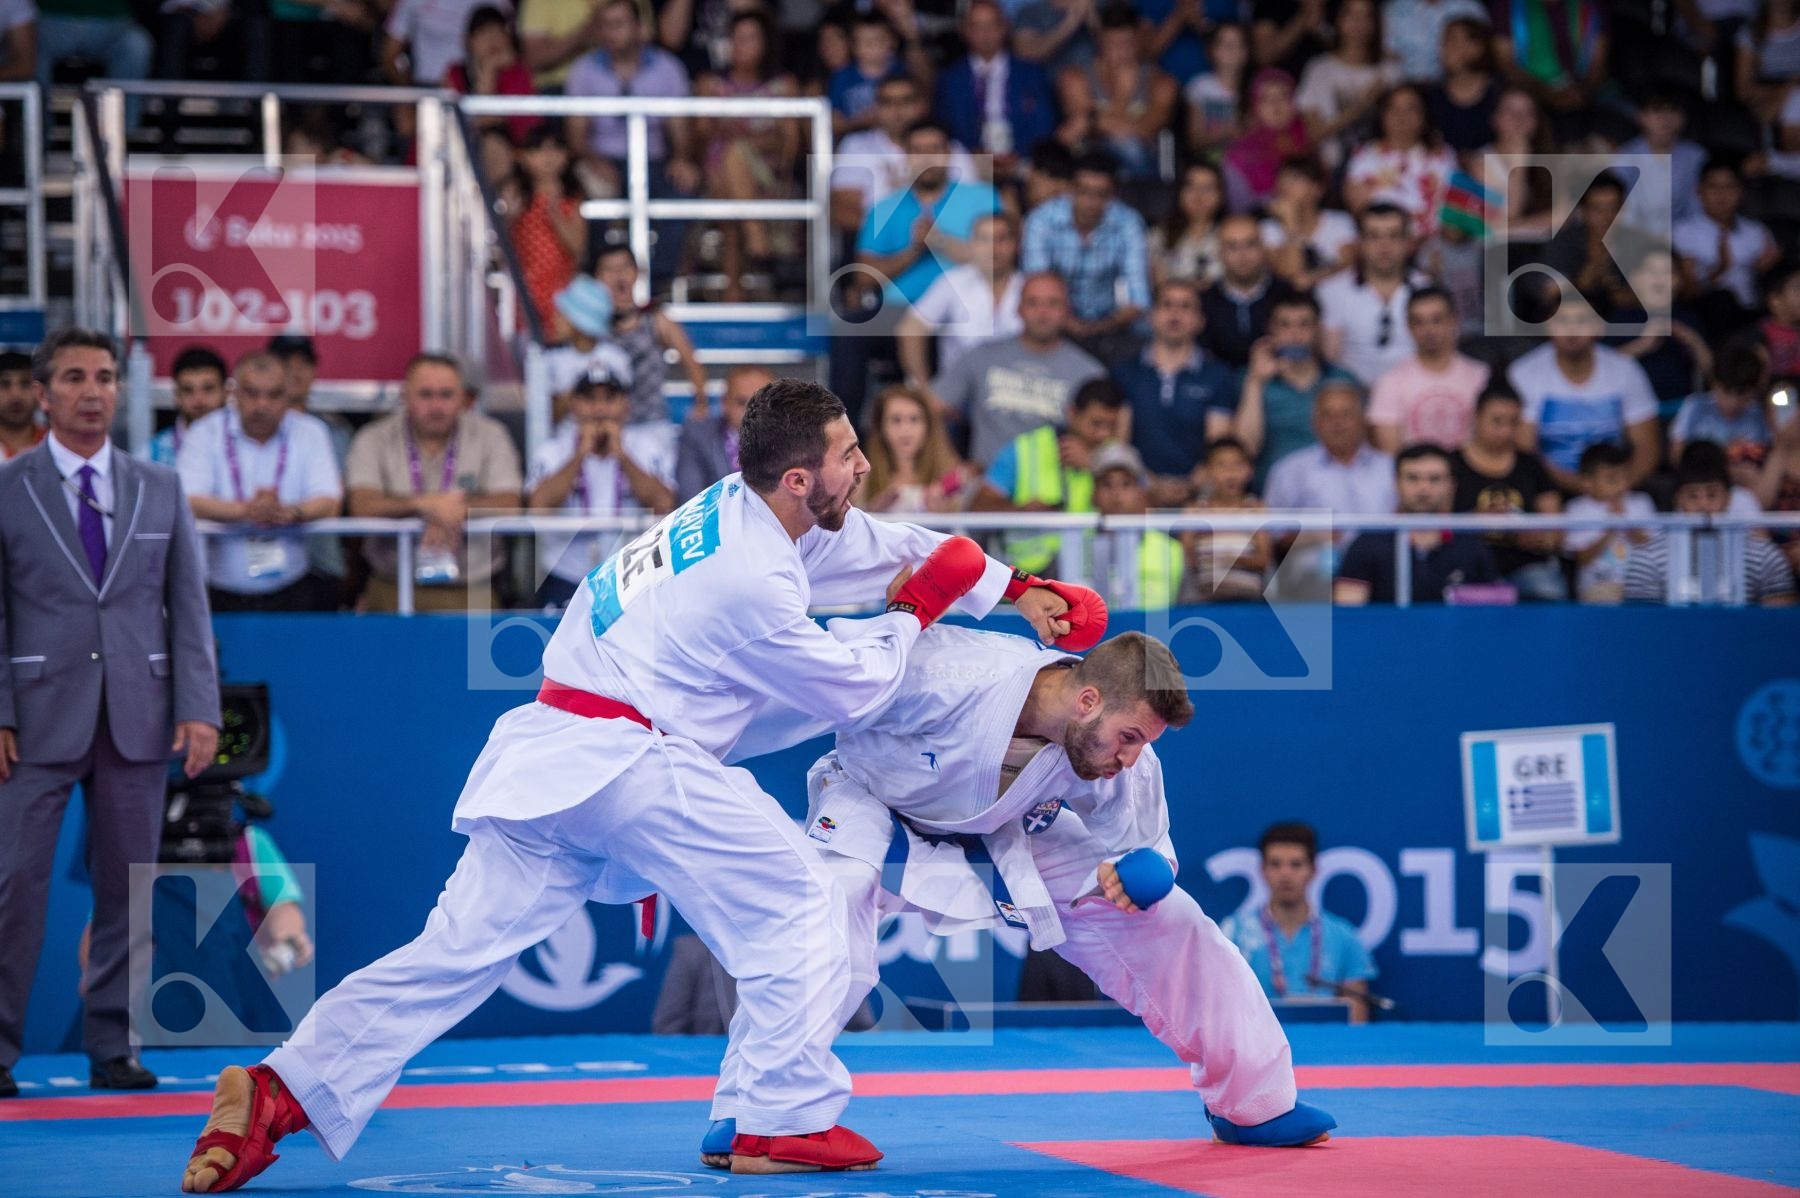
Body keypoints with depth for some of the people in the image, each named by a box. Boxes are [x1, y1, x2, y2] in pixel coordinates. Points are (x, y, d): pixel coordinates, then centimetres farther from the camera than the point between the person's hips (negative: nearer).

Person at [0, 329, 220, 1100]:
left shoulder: (160, 490, 10)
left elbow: (188, 605, 8)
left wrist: (199, 709, -2)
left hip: (138, 718, 3)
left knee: (127, 890, 5)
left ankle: (113, 1050, 12)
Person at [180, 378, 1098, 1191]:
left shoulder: (738, 508, 11)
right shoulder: (752, 583, -17)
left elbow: (878, 545, 23)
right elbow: (853, 687, -4)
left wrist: (1018, 590, 24)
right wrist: (914, 613, 12)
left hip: (543, 756, 9)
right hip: (628, 766, -9)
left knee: (462, 945, 5)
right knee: (789, 908, 5)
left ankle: (282, 1091, -2)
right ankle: (784, 1123, 9)